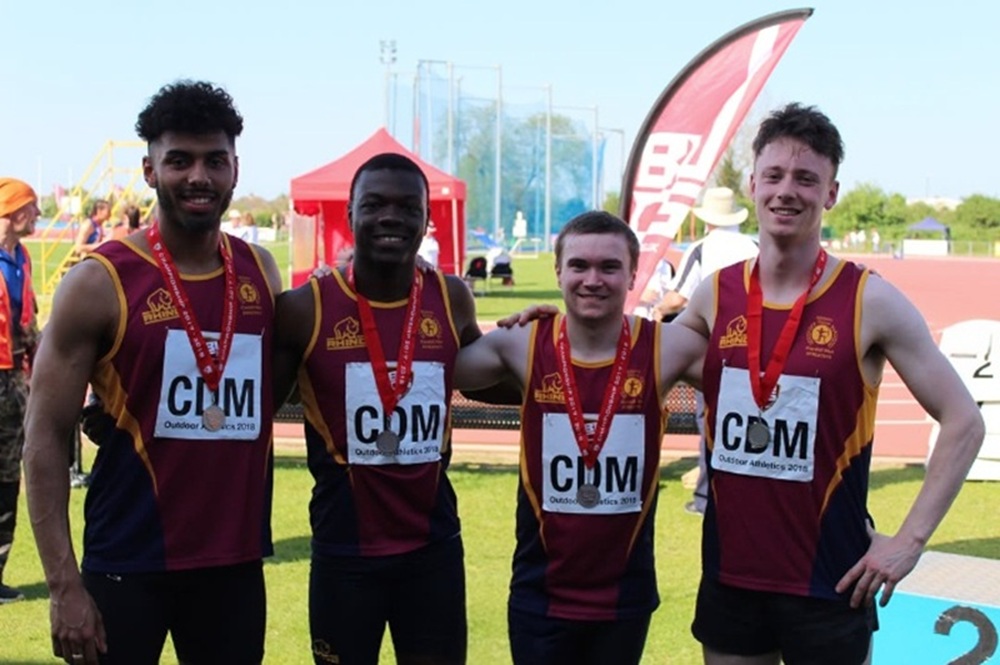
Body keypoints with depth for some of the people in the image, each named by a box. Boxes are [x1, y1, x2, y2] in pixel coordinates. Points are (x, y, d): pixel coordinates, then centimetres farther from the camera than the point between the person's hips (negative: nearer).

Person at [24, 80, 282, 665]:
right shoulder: (100, 283, -8)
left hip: (236, 562, 4)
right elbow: (46, 438, -8)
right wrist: (64, 584, -13)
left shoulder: (261, 273, 5)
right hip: (128, 565, -4)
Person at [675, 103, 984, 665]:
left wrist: (910, 540, -10)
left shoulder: (870, 302, -9)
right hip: (728, 574, 3)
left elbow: (964, 421, -6)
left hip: (829, 582, -3)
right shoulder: (716, 295, 1)